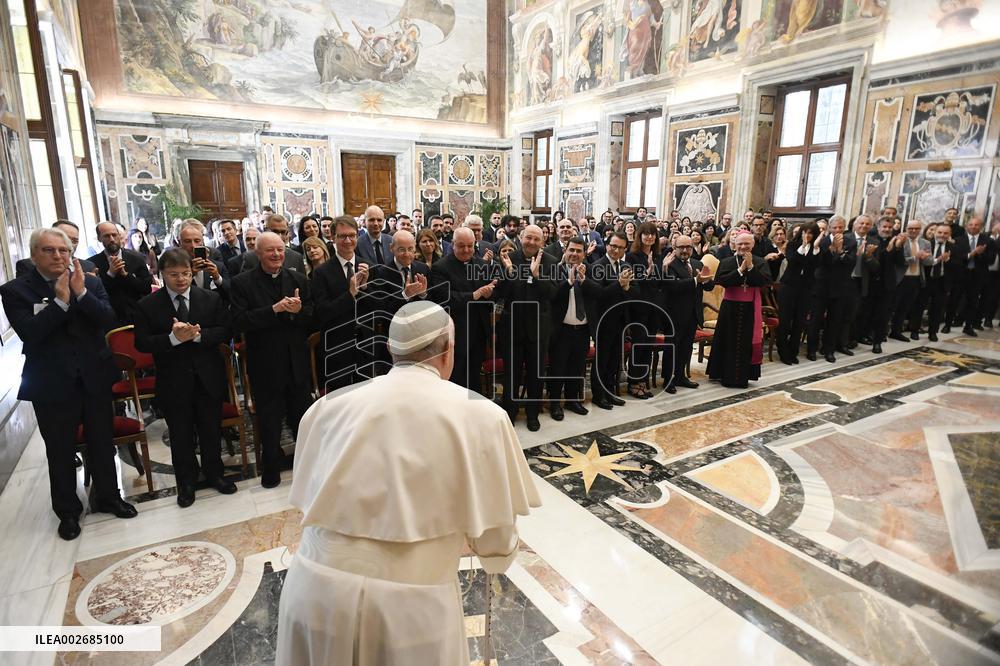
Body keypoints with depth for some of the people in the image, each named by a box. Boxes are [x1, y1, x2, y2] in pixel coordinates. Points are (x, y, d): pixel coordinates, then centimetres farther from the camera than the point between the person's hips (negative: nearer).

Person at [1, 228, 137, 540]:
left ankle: (107, 497, 34)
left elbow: (109, 320, -10)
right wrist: (61, 300, -22)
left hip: (94, 377, 2)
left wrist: (81, 293, -21)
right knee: (61, 452, 10)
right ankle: (68, 511, 28)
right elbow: (29, 332, -18)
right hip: (52, 383, -2)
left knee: (102, 443, 15)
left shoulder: (90, 282, 1)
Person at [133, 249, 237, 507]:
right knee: (181, 435, 13)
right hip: (173, 382, -1)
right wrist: (173, 338, -24)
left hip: (208, 378, 1)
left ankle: (214, 473, 35)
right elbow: (142, 343, -8)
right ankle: (186, 482, 32)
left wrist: (198, 335, -21)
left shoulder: (212, 299, -2)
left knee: (211, 431, 15)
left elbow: (226, 332, -4)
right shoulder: (147, 305, -4)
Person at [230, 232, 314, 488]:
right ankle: (270, 468, 32)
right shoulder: (242, 283, -5)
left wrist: (298, 311, -20)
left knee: (302, 418, 16)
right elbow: (239, 323, -15)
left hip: (298, 363, 3)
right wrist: (274, 309, -24)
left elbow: (313, 319, 1)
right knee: (269, 422, 13)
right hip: (265, 366, -2)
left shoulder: (299, 280, 3)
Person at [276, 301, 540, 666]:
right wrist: (499, 554, 24)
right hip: (410, 601, -2)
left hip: (314, 588, 3)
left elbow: (309, 502, 14)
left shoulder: (330, 405, 2)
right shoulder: (478, 414, -5)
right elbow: (495, 538, 0)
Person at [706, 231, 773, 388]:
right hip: (730, 307, 0)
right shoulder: (726, 262, 2)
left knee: (747, 343, 4)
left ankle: (743, 376, 15)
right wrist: (740, 270, -15)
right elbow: (719, 280, -13)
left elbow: (766, 281, -10)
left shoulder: (760, 262, 3)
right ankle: (727, 375, 15)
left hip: (750, 308, 0)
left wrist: (750, 267, -15)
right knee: (728, 342, 4)